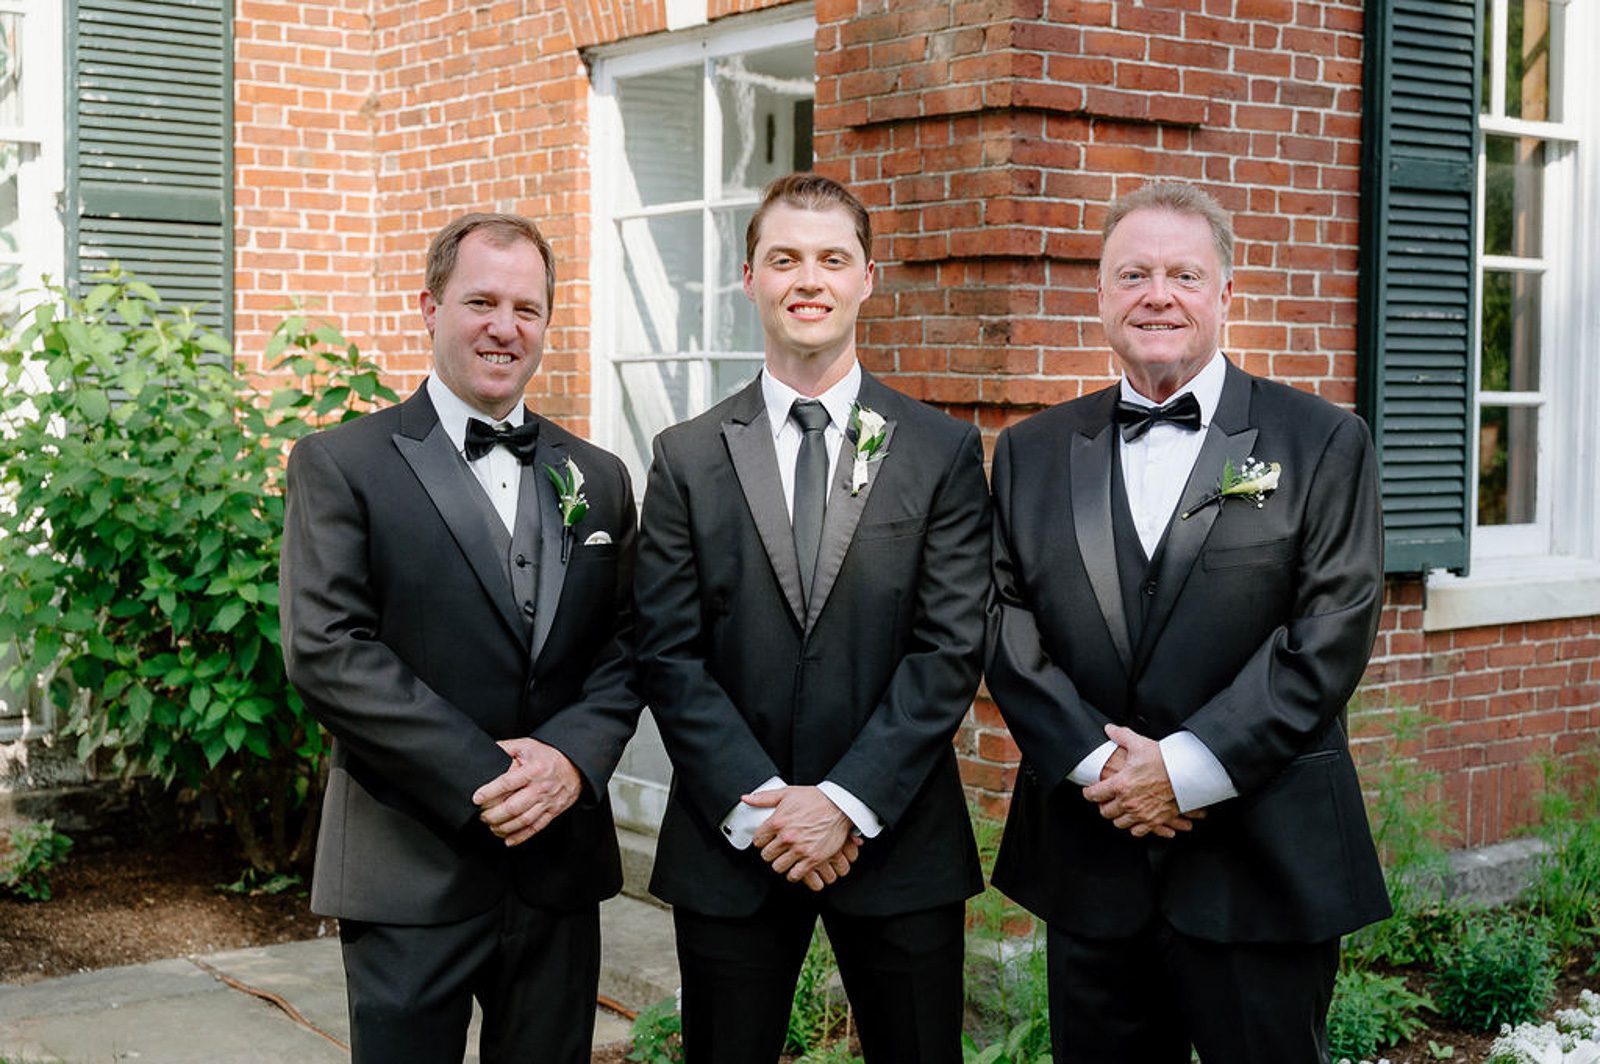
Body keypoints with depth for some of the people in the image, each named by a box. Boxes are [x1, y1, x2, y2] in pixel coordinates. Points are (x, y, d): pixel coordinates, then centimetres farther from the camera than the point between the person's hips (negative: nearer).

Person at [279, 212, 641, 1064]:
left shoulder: (597, 479, 12)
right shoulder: (340, 465, -3)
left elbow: (624, 649, 9)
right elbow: (325, 649, -12)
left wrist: (574, 755, -12)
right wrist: (482, 780, -17)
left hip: (560, 866, 4)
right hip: (410, 873, -4)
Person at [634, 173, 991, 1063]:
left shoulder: (943, 451, 2)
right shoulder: (689, 458, 4)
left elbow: (952, 650, -5)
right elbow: (669, 655, -1)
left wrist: (847, 801, -12)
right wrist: (756, 806, -11)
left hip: (897, 840, 0)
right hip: (730, 845, 1)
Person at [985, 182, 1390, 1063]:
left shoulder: (1322, 444, 0)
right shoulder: (1032, 453, 9)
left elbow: (1331, 634, -8)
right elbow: (1009, 631, 3)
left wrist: (1188, 767, -15)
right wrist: (1093, 762, -11)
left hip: (1260, 870, -2)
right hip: (1088, 864, 3)